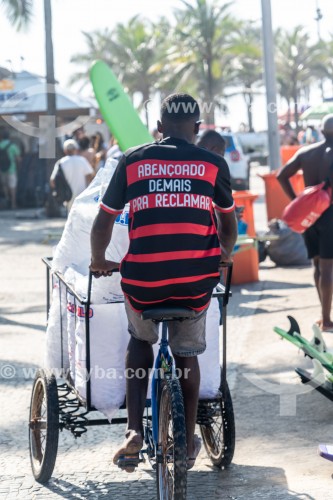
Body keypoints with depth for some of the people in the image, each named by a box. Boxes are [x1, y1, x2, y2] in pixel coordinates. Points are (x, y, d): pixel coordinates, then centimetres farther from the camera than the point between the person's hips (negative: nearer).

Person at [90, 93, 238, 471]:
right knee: (187, 352, 23)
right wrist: (223, 256, 39)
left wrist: (98, 261, 29)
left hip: (143, 282, 0)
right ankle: (188, 445, 29)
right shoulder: (213, 164, 6)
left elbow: (104, 221, 11)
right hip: (196, 280, 0)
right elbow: (228, 225, 19)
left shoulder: (132, 161, 5)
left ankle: (134, 431, 13)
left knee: (140, 341, 27)